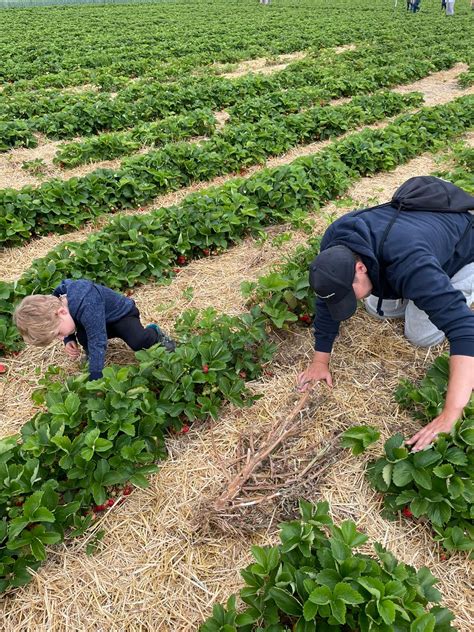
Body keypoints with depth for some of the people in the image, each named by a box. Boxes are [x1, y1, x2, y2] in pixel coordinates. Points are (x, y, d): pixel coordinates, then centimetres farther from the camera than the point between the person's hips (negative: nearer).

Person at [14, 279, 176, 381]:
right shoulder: (54, 302, -19)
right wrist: (69, 340, -17)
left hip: (121, 313, -6)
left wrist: (95, 381, -40)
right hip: (102, 320, 6)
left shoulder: (86, 306, -44)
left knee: (138, 342, -31)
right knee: (82, 336, -26)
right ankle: (92, 354, 6)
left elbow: (98, 343, -42)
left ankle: (154, 333, 3)